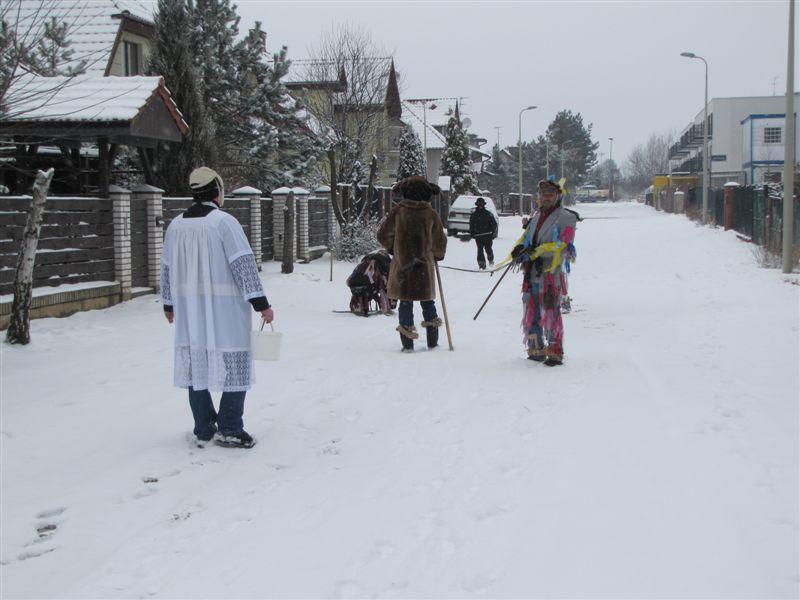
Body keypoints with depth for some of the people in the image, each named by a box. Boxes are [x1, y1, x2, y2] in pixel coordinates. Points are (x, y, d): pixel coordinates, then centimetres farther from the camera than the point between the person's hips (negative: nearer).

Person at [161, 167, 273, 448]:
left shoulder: (176, 225, 7)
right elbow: (244, 265, -16)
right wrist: (261, 303, -14)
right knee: (234, 366, 3)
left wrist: (169, 304, 26)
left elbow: (167, 268, 15)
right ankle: (229, 429, 2)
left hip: (189, 311, 6)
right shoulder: (224, 222, -11)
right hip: (225, 309, -6)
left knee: (197, 365, 13)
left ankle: (204, 429, 19)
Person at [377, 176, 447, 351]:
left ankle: (407, 343, 3)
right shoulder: (431, 214, -5)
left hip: (402, 263, -1)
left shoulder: (398, 211, -6)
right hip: (424, 266, 1)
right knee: (427, 301, 14)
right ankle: (432, 341, 15)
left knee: (405, 302, 5)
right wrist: (438, 254, 24)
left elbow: (383, 235, 1)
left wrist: (391, 248, 21)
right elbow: (440, 242, 3)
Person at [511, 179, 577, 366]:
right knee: (531, 312, 11)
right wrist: (520, 248, -3)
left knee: (551, 313, -8)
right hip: (531, 272, 7)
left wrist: (537, 251, -21)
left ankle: (555, 353, 1)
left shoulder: (566, 217, -4)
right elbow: (526, 236, 21)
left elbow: (564, 245, -13)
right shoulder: (535, 215, 18)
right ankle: (536, 350, 22)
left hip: (551, 272, -7)